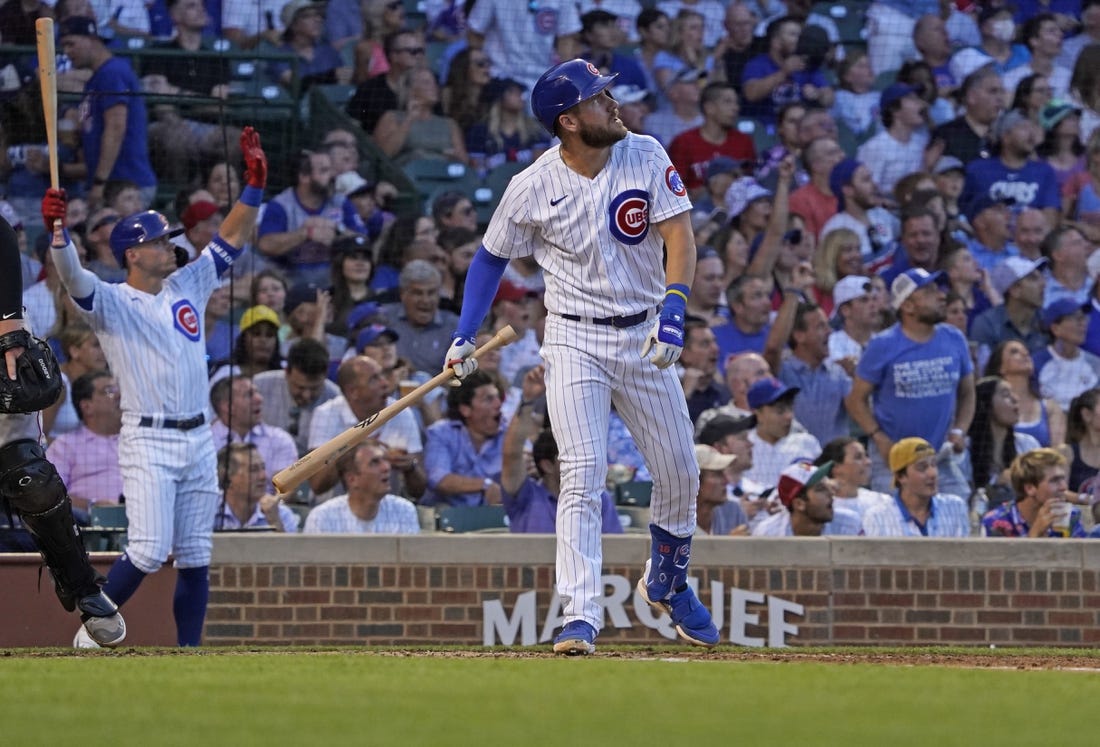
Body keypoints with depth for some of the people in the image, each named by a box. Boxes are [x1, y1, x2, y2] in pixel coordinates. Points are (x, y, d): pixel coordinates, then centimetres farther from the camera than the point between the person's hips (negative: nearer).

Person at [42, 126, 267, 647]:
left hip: (197, 441, 6)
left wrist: (255, 184, 3)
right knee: (150, 550, -16)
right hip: (147, 442, -6)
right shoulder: (110, 303, -4)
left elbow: (231, 241, 14)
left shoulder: (187, 287, 13)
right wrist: (57, 229, -40)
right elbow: (72, 276, -22)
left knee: (195, 559, 5)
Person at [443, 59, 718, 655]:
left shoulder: (645, 156, -7)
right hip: (575, 341, -3)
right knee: (582, 475, -15)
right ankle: (581, 617, -18)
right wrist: (464, 336, -1)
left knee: (679, 472, 11)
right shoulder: (533, 187, -10)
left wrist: (674, 308, -28)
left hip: (644, 336, 3)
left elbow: (678, 234, -13)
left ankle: (667, 583, 37)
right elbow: (493, 256, 5)